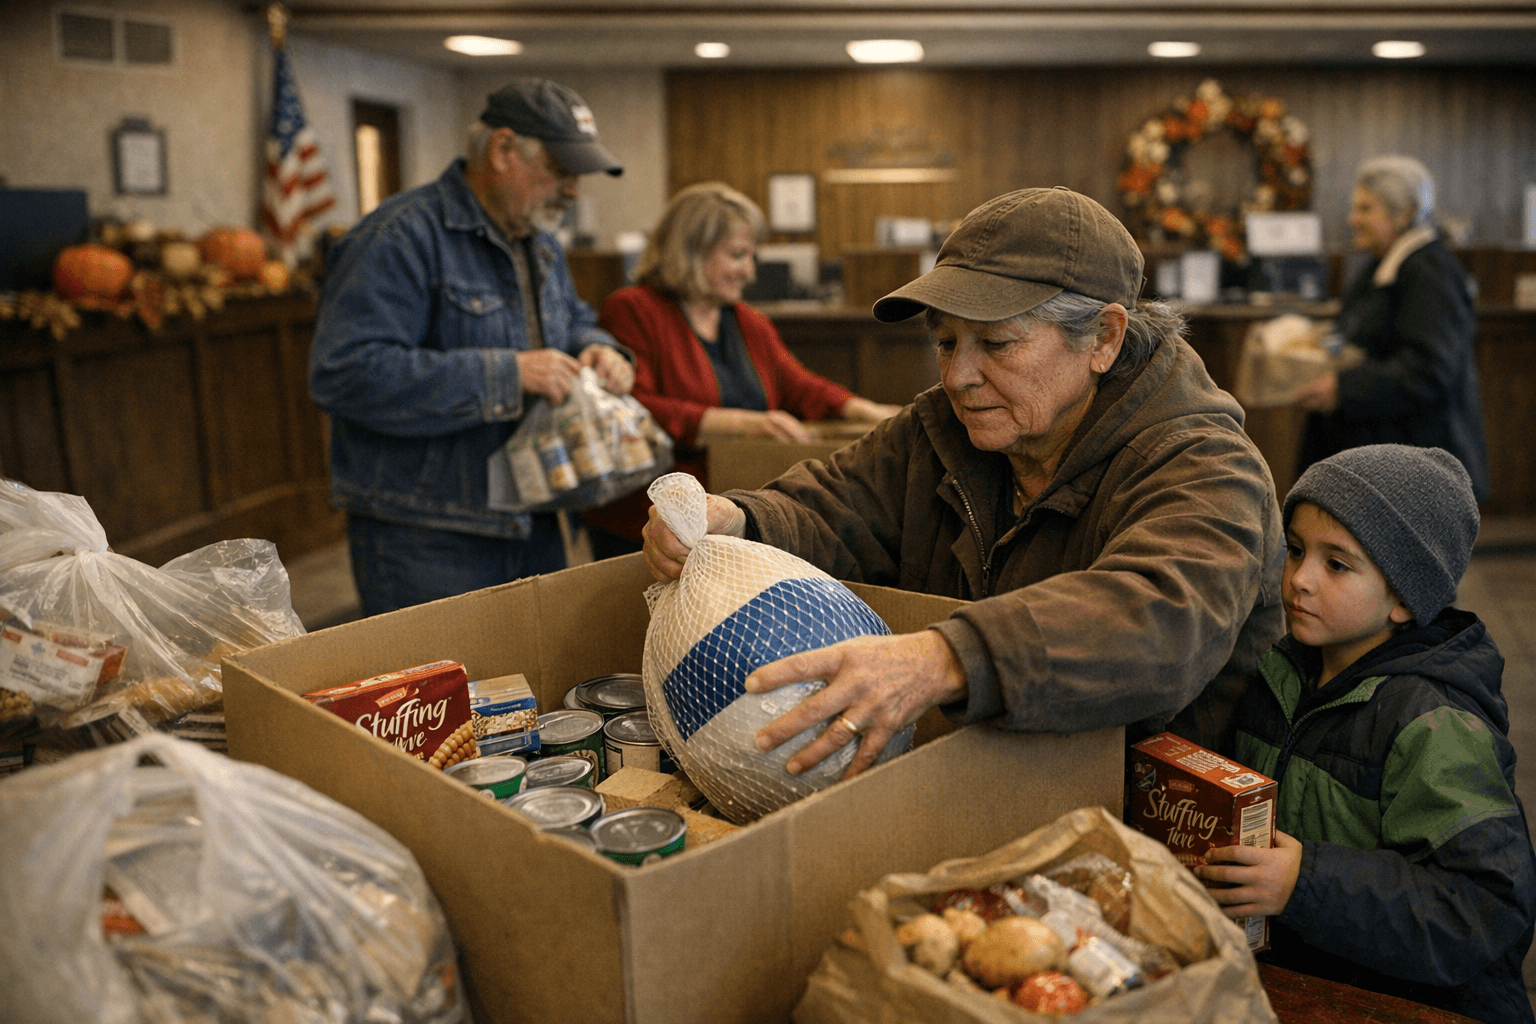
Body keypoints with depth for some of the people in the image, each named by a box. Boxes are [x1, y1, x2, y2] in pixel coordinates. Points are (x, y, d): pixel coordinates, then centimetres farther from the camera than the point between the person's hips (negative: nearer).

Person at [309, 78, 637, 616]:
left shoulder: (540, 244, 13)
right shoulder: (402, 238, -17)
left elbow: (574, 317, 29)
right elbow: (344, 372, -27)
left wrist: (597, 348, 2)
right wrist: (506, 375, -27)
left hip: (532, 527, 9)